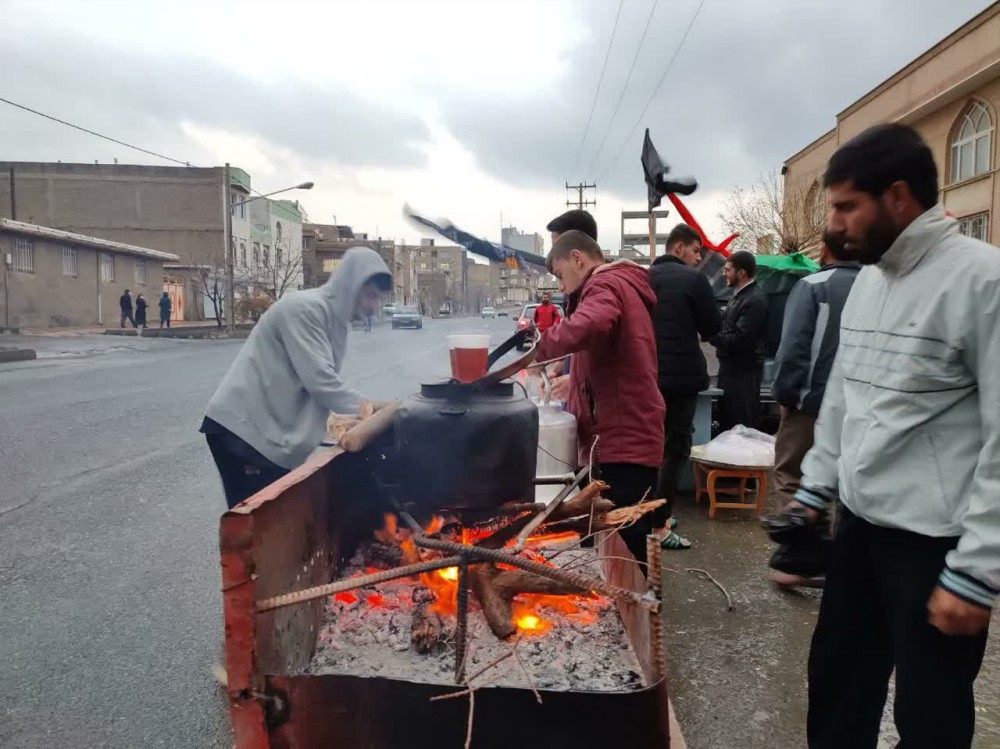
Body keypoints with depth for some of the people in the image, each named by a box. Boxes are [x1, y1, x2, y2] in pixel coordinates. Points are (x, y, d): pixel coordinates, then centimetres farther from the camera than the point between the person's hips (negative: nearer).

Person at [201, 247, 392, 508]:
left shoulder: (335, 318, 12)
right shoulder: (306, 308, -17)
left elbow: (323, 382, 10)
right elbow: (319, 381, -23)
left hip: (272, 432, 9)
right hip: (243, 428, -9)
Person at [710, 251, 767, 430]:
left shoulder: (754, 301, -17)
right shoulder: (739, 295, 14)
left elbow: (740, 340, -24)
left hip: (743, 372, -10)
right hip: (731, 368, 10)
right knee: (726, 423, 17)